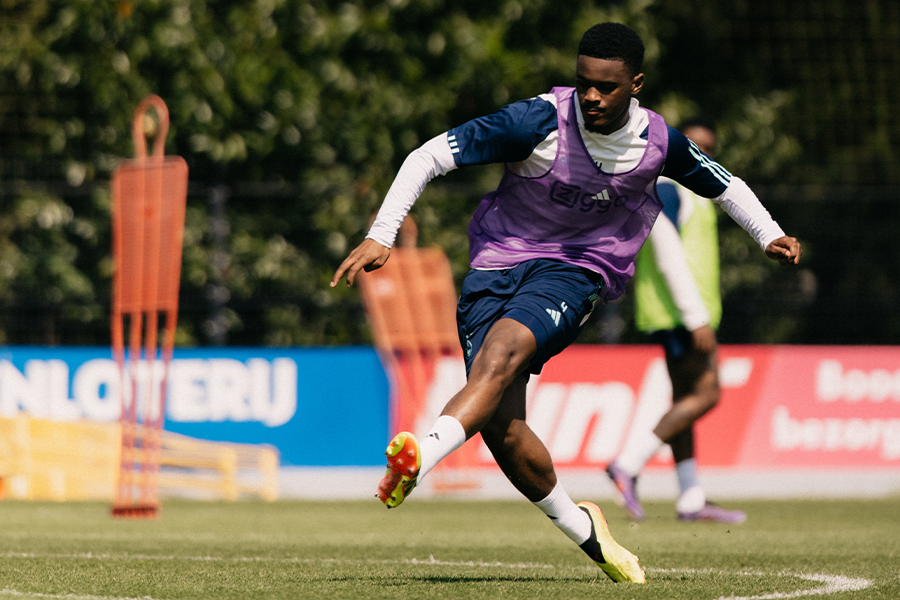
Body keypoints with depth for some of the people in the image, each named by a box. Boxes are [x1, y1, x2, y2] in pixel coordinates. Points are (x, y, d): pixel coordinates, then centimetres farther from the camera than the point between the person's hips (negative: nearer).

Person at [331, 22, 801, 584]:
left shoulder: (659, 142, -4)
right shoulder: (540, 121, -16)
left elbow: (722, 182, 18)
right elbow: (429, 156, -15)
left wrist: (771, 236, 6)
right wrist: (380, 235, -23)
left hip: (577, 269, 0)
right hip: (498, 260, 0)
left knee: (505, 347, -33)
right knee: (501, 427, -12)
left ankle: (421, 457, -50)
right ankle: (580, 528, 10)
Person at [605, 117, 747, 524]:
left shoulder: (692, 192, 20)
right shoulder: (665, 188, -13)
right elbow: (668, 258, -21)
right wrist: (697, 318, -24)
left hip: (690, 310, 10)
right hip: (678, 310, -10)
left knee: (686, 400, 9)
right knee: (705, 394, -13)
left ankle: (691, 501, 10)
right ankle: (629, 463, -15)